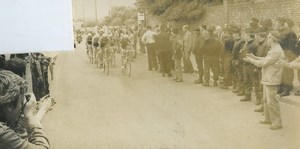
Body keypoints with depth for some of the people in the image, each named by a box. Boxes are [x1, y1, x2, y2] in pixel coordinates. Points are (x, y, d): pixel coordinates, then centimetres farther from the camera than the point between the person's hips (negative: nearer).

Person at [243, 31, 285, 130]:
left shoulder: (277, 51, -21)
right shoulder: (274, 49, 13)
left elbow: (264, 63, -20)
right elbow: (266, 59, 17)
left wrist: (251, 60, -11)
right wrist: (254, 57, 12)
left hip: (271, 80, -11)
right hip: (267, 78, 11)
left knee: (271, 102, -6)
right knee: (266, 100, 19)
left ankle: (277, 122, 2)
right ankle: (268, 119, 30)